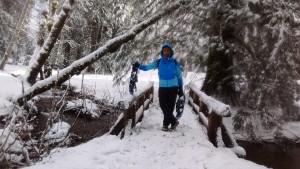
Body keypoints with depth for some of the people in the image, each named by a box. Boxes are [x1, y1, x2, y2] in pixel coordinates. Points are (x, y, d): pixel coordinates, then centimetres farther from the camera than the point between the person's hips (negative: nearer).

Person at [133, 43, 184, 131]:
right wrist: (139, 66, -19)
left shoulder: (175, 62, 0)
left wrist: (180, 88, 7)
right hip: (162, 88, 1)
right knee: (163, 106, -4)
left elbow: (179, 76, 7)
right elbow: (147, 67, -1)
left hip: (173, 88, -1)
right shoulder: (158, 62, 1)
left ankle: (166, 124, 15)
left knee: (170, 107, 1)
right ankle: (174, 121, 11)